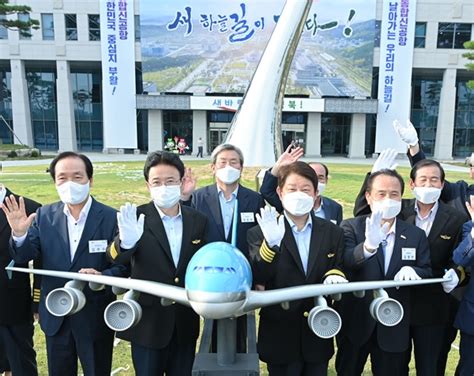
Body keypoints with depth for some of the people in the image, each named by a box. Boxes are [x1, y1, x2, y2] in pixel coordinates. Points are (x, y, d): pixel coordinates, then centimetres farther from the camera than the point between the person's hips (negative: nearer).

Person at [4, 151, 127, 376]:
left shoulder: (111, 218, -14)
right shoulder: (44, 215, -2)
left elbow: (123, 266, -12)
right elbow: (23, 258, -5)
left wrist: (102, 277, -31)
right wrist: (19, 234, -24)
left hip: (95, 318, -3)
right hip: (55, 317, 3)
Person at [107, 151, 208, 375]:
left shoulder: (198, 220, -1)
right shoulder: (136, 218, -11)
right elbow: (114, 260, -25)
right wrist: (126, 242, -45)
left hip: (185, 323, 3)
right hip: (148, 322, -2)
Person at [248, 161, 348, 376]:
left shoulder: (332, 233, 3)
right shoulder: (261, 233, -7)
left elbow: (338, 268, 10)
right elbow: (257, 280, -17)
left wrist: (334, 276, -12)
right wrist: (271, 243, -30)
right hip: (280, 338, -2)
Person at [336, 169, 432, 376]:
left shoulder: (416, 235, 0)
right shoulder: (350, 227, -10)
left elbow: (427, 272, 2)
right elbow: (344, 262, -26)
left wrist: (413, 271, -21)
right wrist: (368, 245, -46)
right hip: (355, 322, -1)